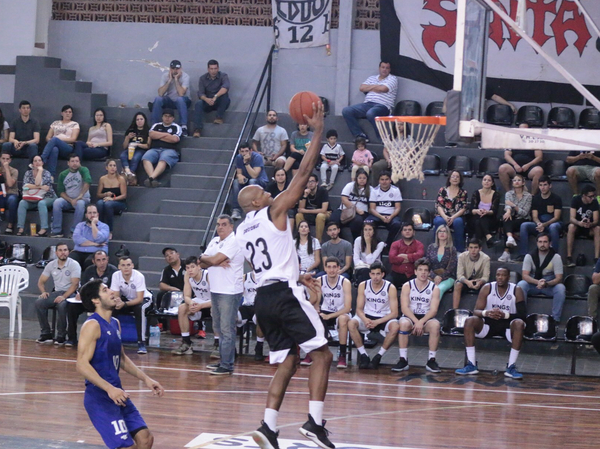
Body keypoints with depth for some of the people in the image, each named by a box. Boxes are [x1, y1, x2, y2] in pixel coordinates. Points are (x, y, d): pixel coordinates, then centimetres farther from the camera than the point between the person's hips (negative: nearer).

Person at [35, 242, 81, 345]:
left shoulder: (74, 265, -7)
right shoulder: (51, 265, 9)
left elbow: (75, 284, -16)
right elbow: (41, 282, 13)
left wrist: (63, 296, -28)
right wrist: (43, 292, -9)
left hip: (71, 293, -5)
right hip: (57, 292, 5)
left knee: (62, 305, -37)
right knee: (39, 302, -20)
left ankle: (61, 336, -22)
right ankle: (46, 334, -14)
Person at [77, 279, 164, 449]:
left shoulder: (115, 324, 12)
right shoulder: (92, 325, -14)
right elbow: (82, 365, -22)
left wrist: (145, 379, 18)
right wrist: (109, 389, -30)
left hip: (117, 394, 9)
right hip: (99, 395, -9)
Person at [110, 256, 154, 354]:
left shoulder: (139, 276, -28)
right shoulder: (116, 275, -18)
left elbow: (139, 299, -29)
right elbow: (115, 296, -15)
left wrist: (124, 304, -44)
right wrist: (117, 301, -41)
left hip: (143, 298, -4)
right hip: (126, 298, 4)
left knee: (139, 309, -38)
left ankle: (141, 343, -32)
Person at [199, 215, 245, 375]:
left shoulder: (233, 242, -11)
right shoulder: (214, 241, 15)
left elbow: (214, 260, -19)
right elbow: (203, 264, 7)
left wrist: (203, 258, 1)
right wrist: (217, 262, -11)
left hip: (229, 292, -9)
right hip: (215, 290, 9)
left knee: (227, 329, -8)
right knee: (218, 327, 13)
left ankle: (227, 365, -6)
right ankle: (223, 360, 22)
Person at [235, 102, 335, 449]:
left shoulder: (242, 230, 18)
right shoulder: (273, 211, -3)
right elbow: (304, 173, -6)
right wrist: (318, 132, -3)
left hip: (264, 297, 8)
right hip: (285, 294, -8)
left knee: (287, 363, 12)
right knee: (322, 354, -3)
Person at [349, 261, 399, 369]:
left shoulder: (390, 288, -10)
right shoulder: (363, 286, -3)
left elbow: (394, 313, -12)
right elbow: (359, 309, -1)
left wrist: (377, 322, -24)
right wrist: (365, 319, -24)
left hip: (384, 318, -2)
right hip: (367, 317, 2)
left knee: (395, 327, -35)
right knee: (351, 323, -28)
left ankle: (378, 356, -20)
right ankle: (363, 356, -19)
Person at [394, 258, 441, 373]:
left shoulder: (434, 289, 2)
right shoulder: (407, 286, 1)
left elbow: (433, 310, -7)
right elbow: (404, 307, -8)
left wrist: (421, 322, -25)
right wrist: (416, 321, -24)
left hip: (426, 318, 0)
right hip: (410, 317, 0)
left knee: (435, 325, -33)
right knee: (403, 324, -35)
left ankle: (431, 361, -25)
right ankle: (403, 360, -28)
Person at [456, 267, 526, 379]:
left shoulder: (516, 290, -5)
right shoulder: (487, 288, -3)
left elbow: (523, 314, -13)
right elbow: (476, 311, -8)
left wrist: (505, 315, -30)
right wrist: (486, 313, -31)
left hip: (507, 325, -1)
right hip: (488, 324, 2)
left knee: (519, 323, -34)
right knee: (469, 321, -25)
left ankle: (511, 367, -32)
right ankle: (471, 365, -26)